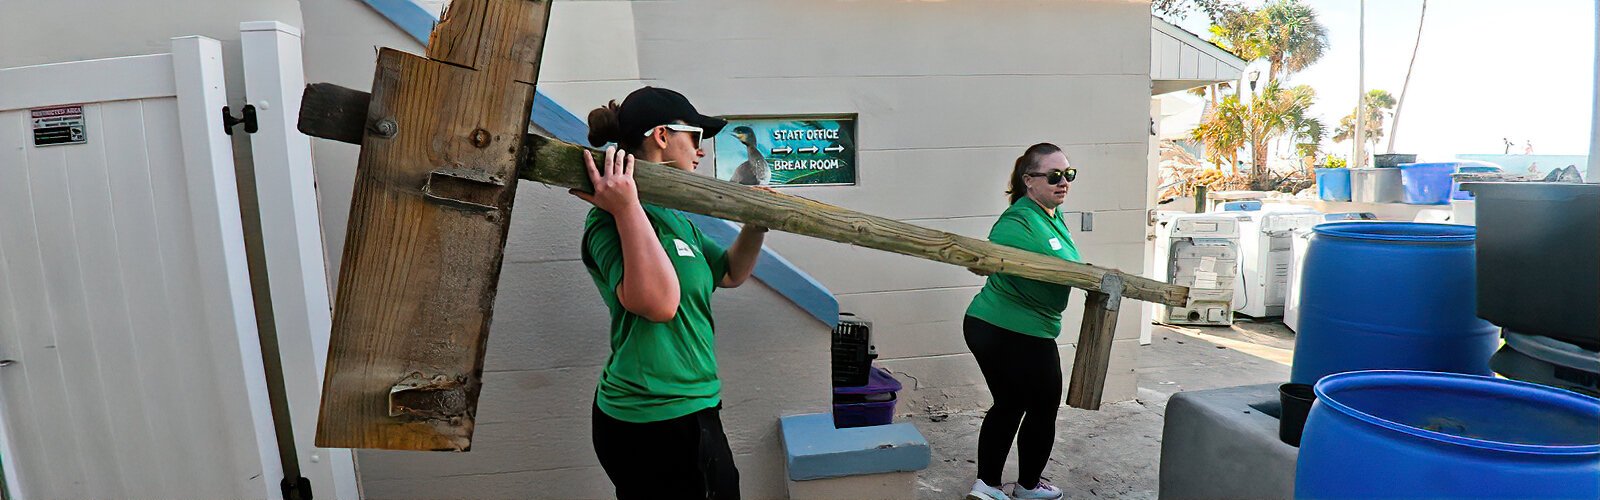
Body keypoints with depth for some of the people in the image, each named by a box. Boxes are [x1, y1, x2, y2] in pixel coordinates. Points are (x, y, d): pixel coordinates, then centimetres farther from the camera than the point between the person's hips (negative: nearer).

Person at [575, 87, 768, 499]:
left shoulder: (673, 218, 11)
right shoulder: (612, 219, -18)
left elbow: (730, 273, 21)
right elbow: (658, 302, -34)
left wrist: (756, 225, 7)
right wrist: (627, 207, -33)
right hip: (653, 422, -9)